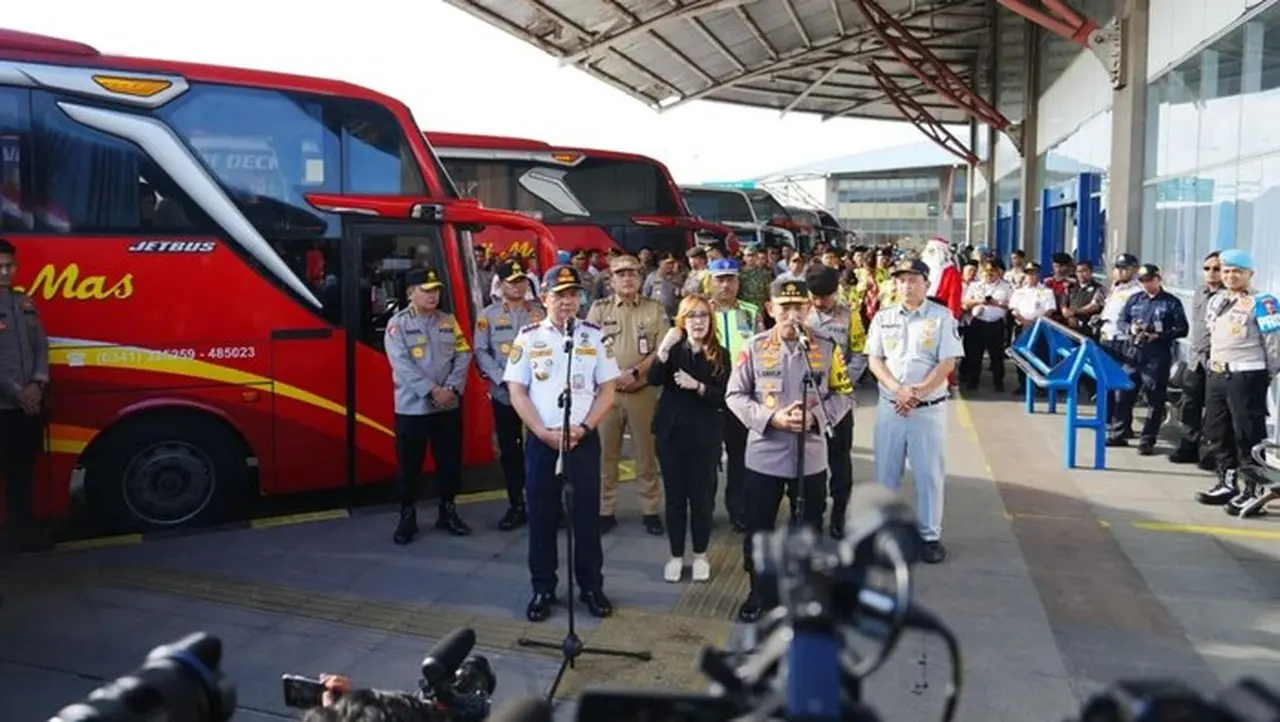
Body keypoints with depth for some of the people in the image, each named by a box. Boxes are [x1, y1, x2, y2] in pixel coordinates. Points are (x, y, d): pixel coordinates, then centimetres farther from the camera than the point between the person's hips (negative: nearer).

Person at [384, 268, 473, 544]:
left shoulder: (449, 320, 9)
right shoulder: (398, 324, -4)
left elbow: (463, 356, 4)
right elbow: (402, 364, -14)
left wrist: (452, 388, -11)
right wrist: (432, 391, -20)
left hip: (449, 406, 4)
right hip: (412, 407, -4)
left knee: (450, 461, 10)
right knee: (409, 464, 2)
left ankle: (448, 511, 24)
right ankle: (407, 516, 14)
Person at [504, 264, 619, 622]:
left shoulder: (594, 335, 3)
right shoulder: (528, 337, 1)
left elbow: (607, 390, 2)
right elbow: (516, 392, -1)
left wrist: (583, 428, -10)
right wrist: (544, 432, -11)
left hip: (584, 439, 0)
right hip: (541, 440, 0)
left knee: (587, 514, 7)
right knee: (541, 515, 7)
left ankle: (591, 586, 20)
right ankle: (543, 589, 19)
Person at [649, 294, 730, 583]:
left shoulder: (720, 355, -1)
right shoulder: (673, 349, 2)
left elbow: (724, 398, -8)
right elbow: (653, 379, -14)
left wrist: (697, 386, -21)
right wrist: (664, 348, -25)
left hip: (704, 434, -1)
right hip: (671, 431, 1)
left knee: (702, 495, 6)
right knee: (674, 495, 7)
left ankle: (700, 555, 22)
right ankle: (676, 555, 19)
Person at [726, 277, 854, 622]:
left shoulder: (826, 348, -1)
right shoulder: (754, 348, -5)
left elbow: (844, 394, 4)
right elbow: (734, 395, -3)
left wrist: (816, 417, -15)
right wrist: (771, 418, -17)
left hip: (811, 456, 1)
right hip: (764, 455, -1)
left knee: (810, 527, 13)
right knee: (758, 528, 9)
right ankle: (758, 592, 28)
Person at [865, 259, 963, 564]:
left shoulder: (942, 317, -3)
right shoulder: (883, 317, 6)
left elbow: (947, 363, -7)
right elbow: (874, 360, 2)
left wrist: (917, 393, -16)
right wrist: (898, 390, -14)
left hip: (929, 408, -3)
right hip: (890, 407, 3)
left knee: (929, 474, 4)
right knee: (886, 472, 11)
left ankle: (930, 535, 16)